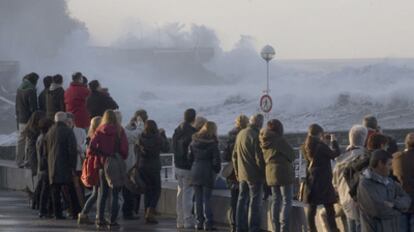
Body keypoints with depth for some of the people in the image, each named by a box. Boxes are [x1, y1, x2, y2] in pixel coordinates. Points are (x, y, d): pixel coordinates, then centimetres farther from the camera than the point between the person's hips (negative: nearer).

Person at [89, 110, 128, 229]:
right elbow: (125, 148, -10)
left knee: (102, 193, 11)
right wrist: (122, 158, 6)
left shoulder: (100, 131, 0)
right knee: (115, 194, 2)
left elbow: (92, 147, -10)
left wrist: (100, 154, 5)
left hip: (103, 164, 2)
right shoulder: (119, 131, -4)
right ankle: (112, 221, -2)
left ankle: (100, 220, 8)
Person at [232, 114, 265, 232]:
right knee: (254, 201, -3)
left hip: (242, 174, 7)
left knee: (242, 200, 13)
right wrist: (263, 173, -6)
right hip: (254, 175, -7)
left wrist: (237, 172, 21)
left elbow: (234, 155, 15)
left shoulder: (240, 134, 9)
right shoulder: (256, 136, -16)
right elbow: (259, 158, -17)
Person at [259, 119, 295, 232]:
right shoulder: (279, 139, -15)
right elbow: (292, 155, -9)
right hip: (283, 172, -7)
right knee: (287, 201, -4)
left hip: (270, 173, 8)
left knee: (276, 200, 14)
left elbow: (263, 158, 16)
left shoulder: (264, 141, 8)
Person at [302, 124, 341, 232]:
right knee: (329, 207, -3)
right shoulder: (321, 146, -16)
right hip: (323, 180, -7)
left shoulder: (307, 146, 6)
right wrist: (333, 141, 1)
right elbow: (335, 153, -13)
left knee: (312, 206, 8)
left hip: (311, 179, 7)